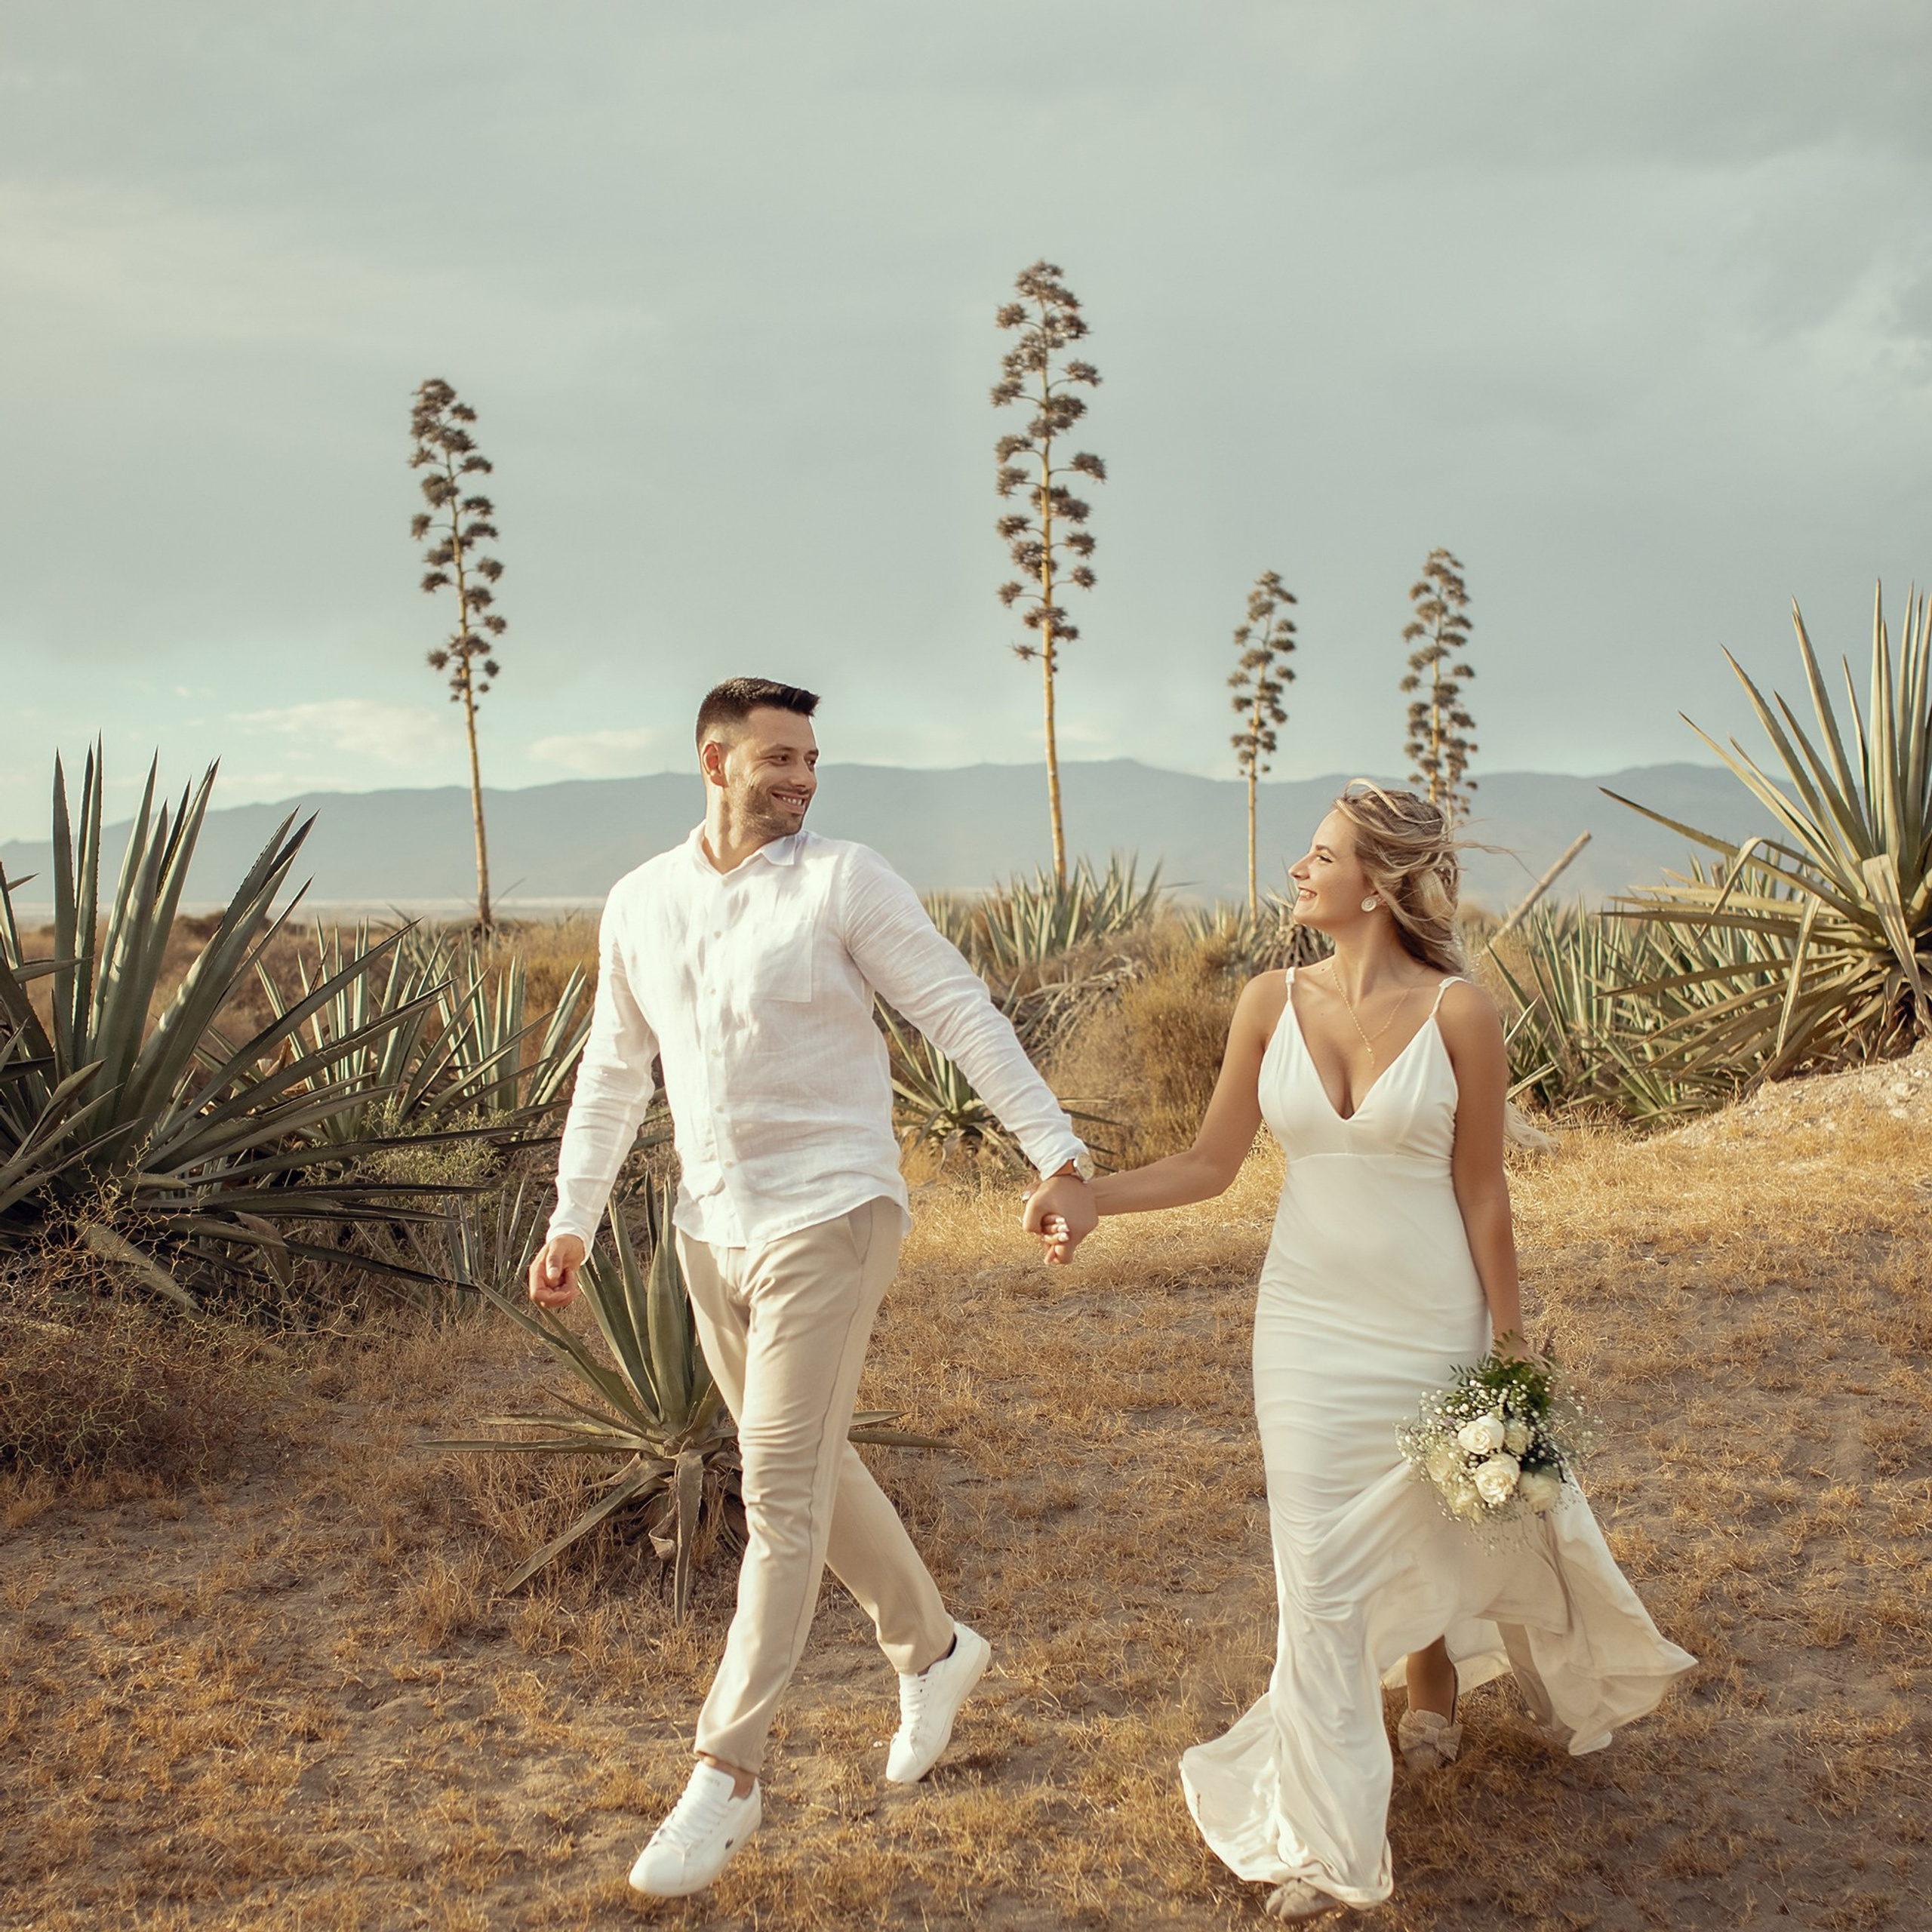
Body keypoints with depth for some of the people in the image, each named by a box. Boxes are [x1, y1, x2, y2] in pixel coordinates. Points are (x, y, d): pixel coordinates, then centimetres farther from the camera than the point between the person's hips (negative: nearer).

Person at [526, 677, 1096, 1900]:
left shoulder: (845, 882, -8)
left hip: (826, 1220, -6)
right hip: (710, 1232, 6)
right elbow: (614, 1075, 15)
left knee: (783, 1492, -5)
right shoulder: (639, 904, 7)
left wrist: (1056, 1152, -14)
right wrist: (574, 1222, 11)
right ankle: (934, 1650, 38)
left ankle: (728, 1775, 4)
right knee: (808, 1466, 17)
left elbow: (963, 1014, -9)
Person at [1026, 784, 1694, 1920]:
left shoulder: (1457, 1012, -12)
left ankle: (1434, 1691, 52)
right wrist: (1091, 1199, -13)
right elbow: (1211, 1165, 0)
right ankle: (1325, 1841, 17)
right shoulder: (1273, 1005, -4)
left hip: (1431, 1317, -2)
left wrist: (1512, 1344, -4)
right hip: (1310, 1322, 2)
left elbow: (1482, 1192, -8)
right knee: (1319, 1566, 3)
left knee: (1449, 1515, 17)